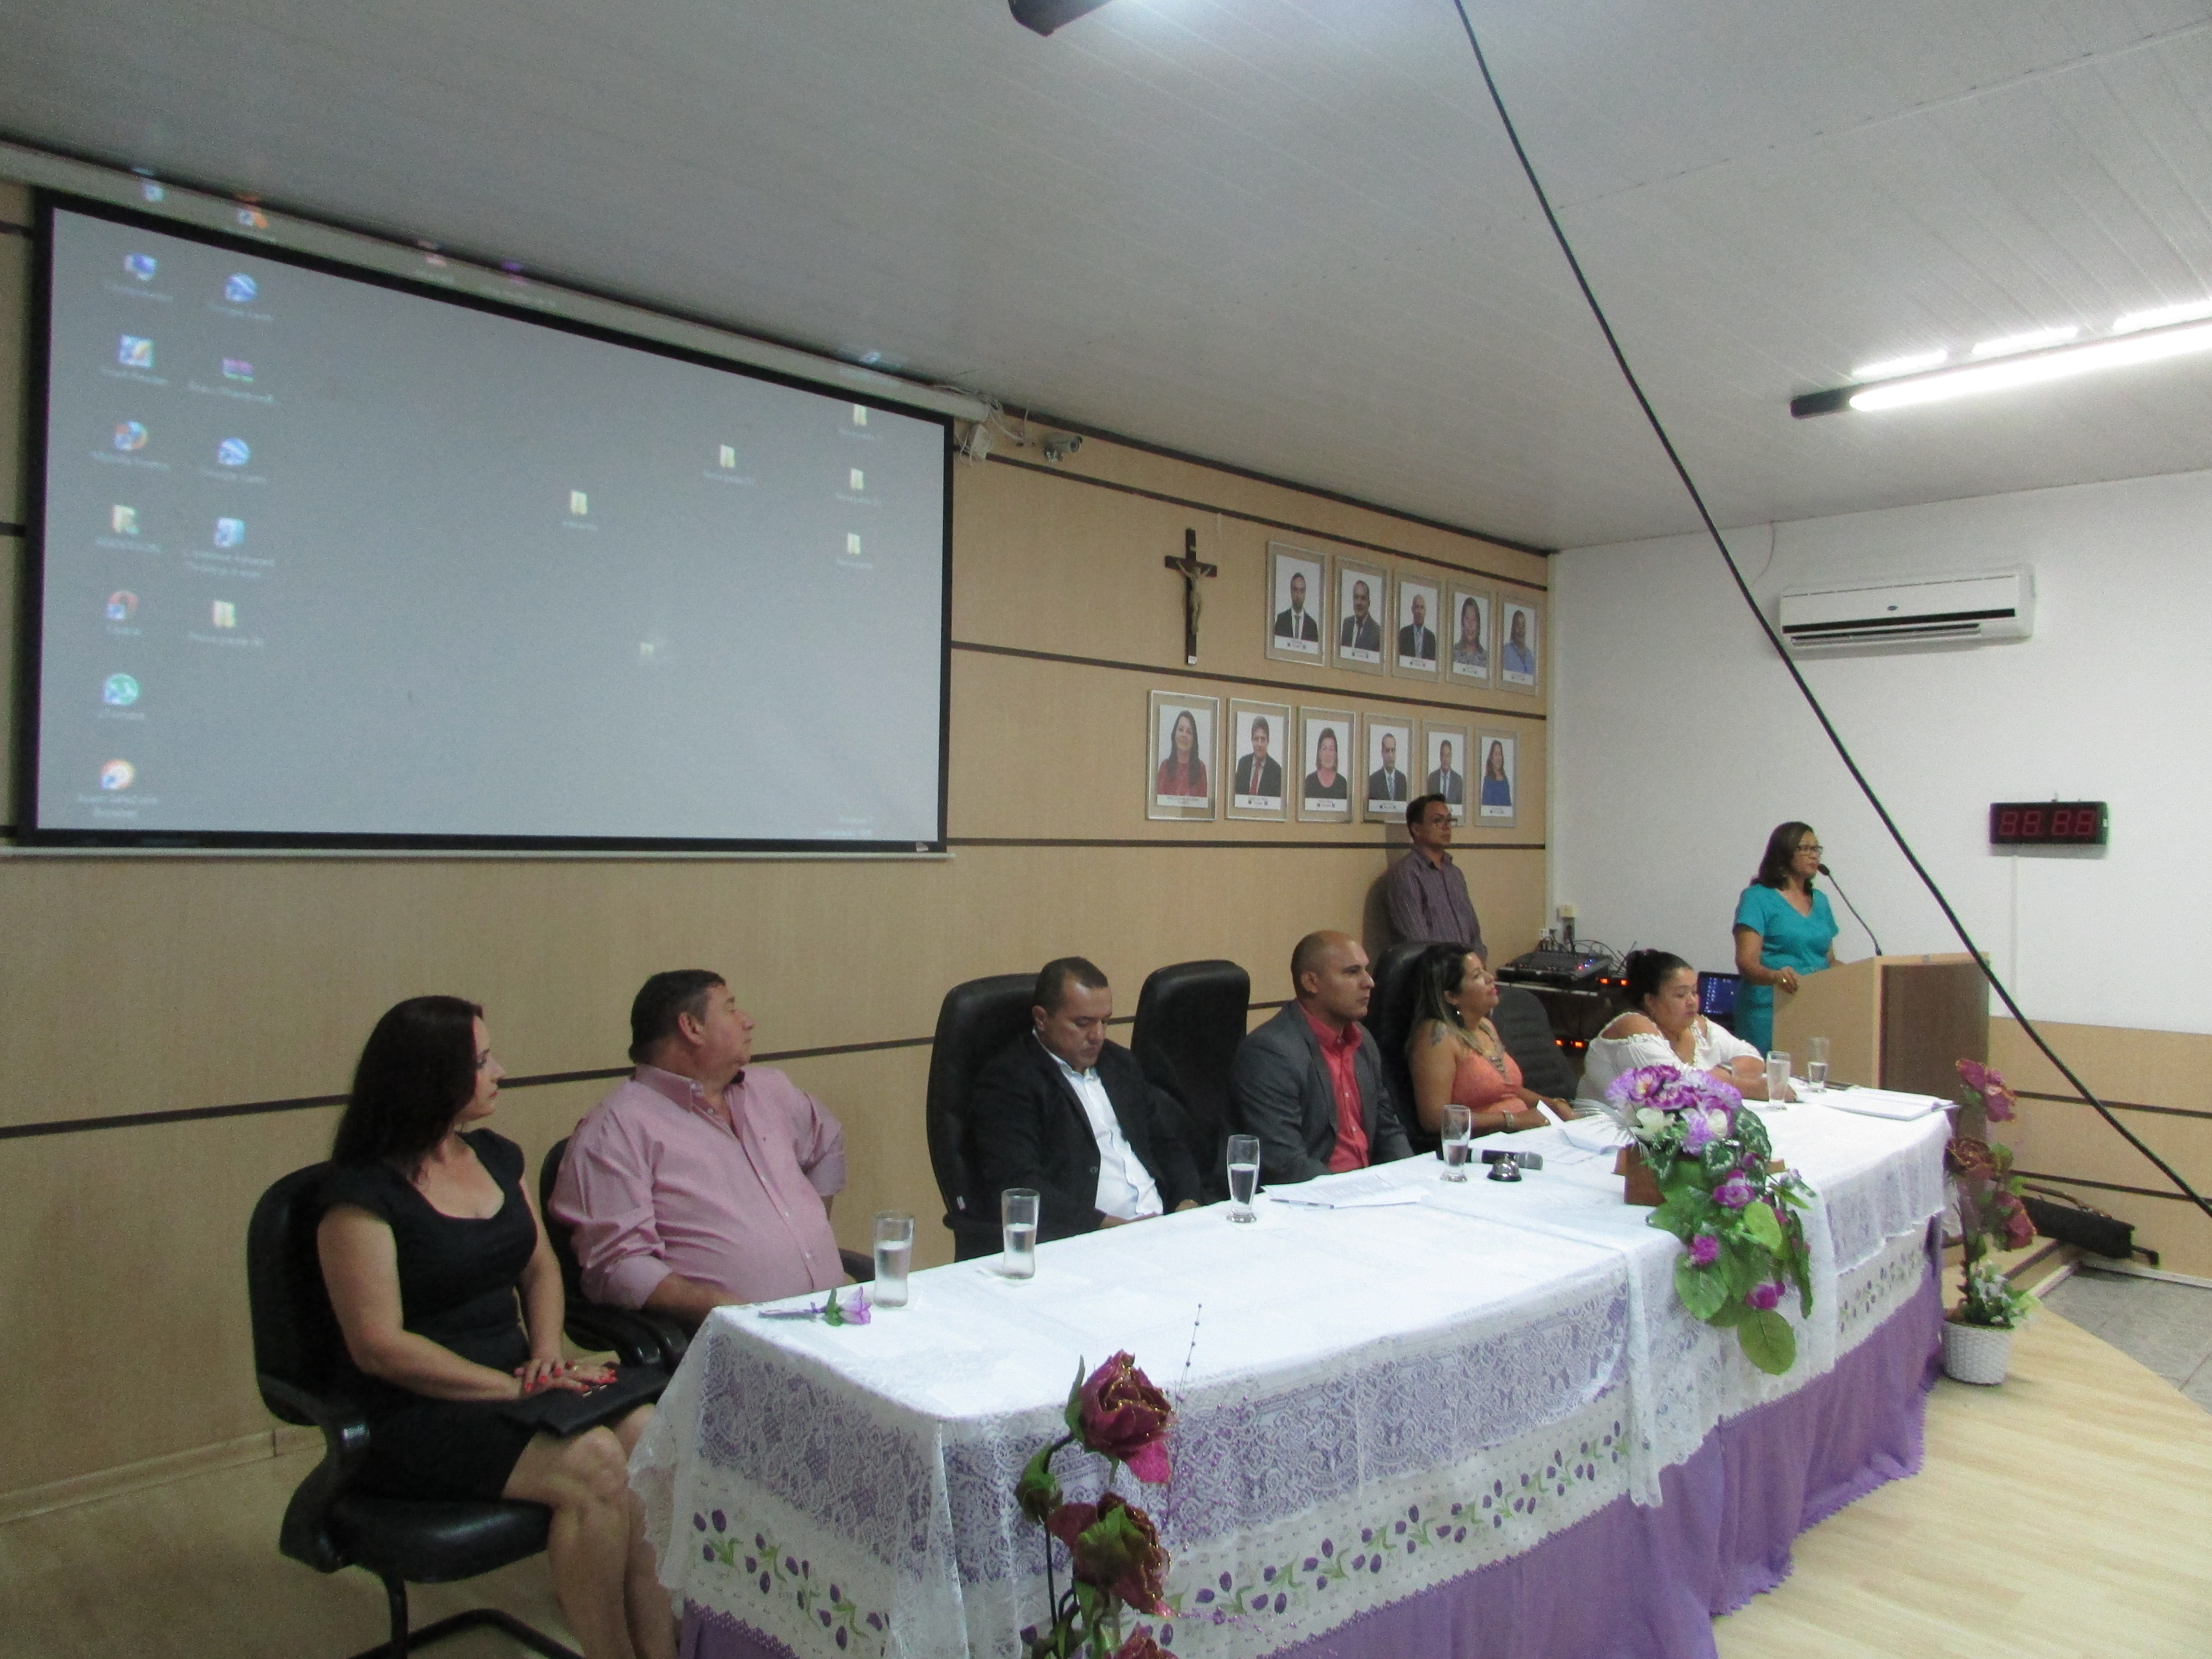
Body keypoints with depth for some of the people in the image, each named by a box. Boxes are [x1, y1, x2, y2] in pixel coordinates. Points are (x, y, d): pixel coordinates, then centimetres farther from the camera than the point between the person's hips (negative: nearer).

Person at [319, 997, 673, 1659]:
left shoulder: (497, 1156, 10)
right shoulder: (362, 1194, -11)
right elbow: (380, 1346, -15)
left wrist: (547, 1351, -1)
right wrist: (517, 1389, -19)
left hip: (510, 1383, 6)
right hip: (413, 1417, -6)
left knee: (647, 1431, -23)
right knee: (593, 1464, -29)